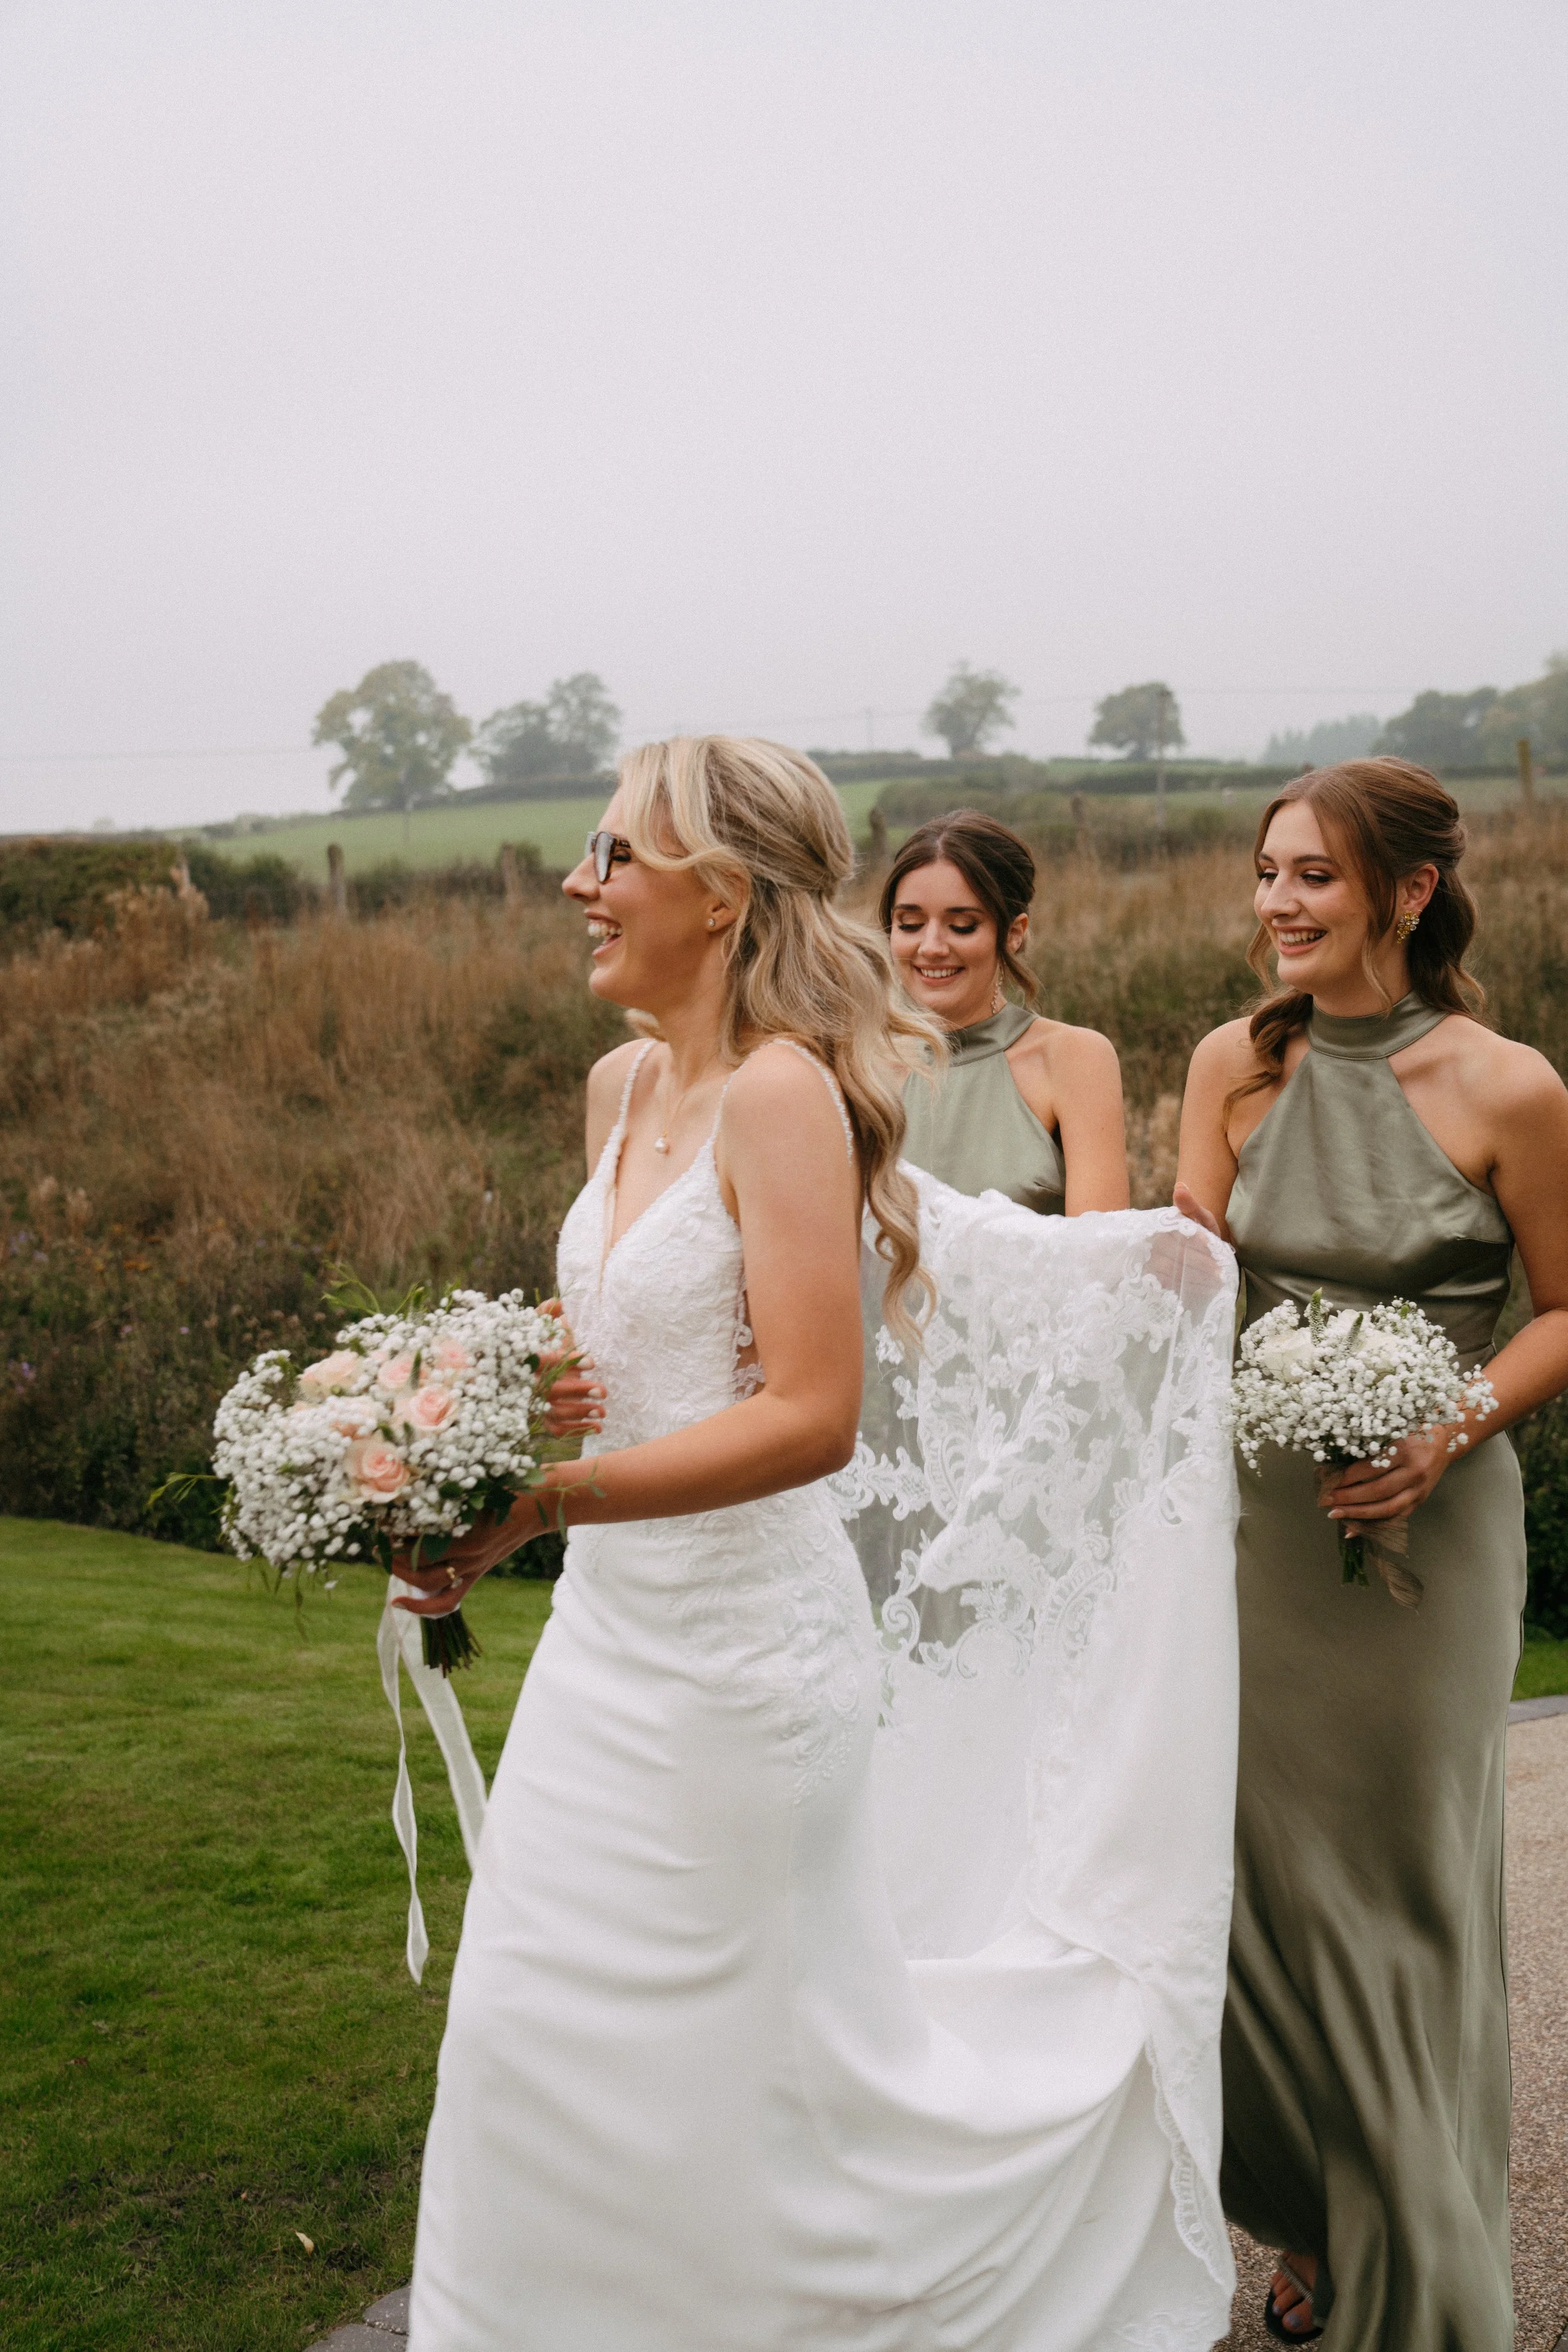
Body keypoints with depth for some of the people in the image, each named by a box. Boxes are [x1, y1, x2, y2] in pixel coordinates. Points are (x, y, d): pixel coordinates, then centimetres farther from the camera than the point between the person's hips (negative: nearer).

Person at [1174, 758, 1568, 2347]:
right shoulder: (1237, 1065, 0)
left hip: (1427, 1522, -3)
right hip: (1258, 1514, 3)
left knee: (1408, 1888, 8)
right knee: (1262, 1874, 10)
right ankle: (1314, 2217, 36)